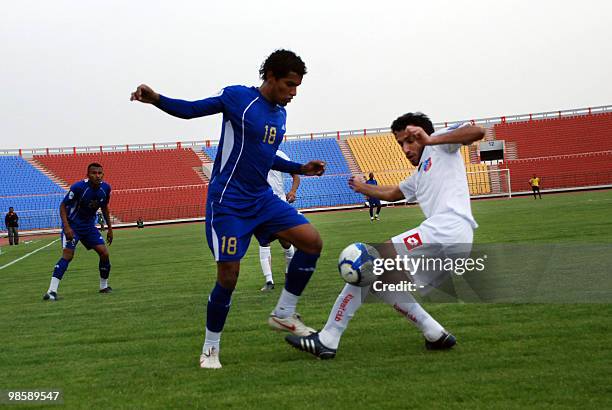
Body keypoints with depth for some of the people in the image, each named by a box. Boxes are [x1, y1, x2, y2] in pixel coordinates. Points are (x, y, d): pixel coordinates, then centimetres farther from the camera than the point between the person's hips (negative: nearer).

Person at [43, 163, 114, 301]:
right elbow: (63, 206, -17)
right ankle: (52, 291, -25)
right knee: (67, 255, -21)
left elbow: (104, 207, 13)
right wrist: (66, 227, -28)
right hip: (72, 225, -6)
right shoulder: (78, 187, -24)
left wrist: (110, 228, 13)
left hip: (89, 226, 6)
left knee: (104, 253, -2)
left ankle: (104, 286, 19)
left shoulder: (105, 188, -6)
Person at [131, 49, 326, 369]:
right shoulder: (238, 97, -9)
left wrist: (300, 169, 17)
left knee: (312, 242, -6)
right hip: (228, 202, -7)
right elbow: (190, 109, -7)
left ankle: (283, 314, 7)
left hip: (262, 199, 7)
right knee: (229, 276, -7)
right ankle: (210, 349, 12)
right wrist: (157, 99, -24)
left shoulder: (280, 114, 11)